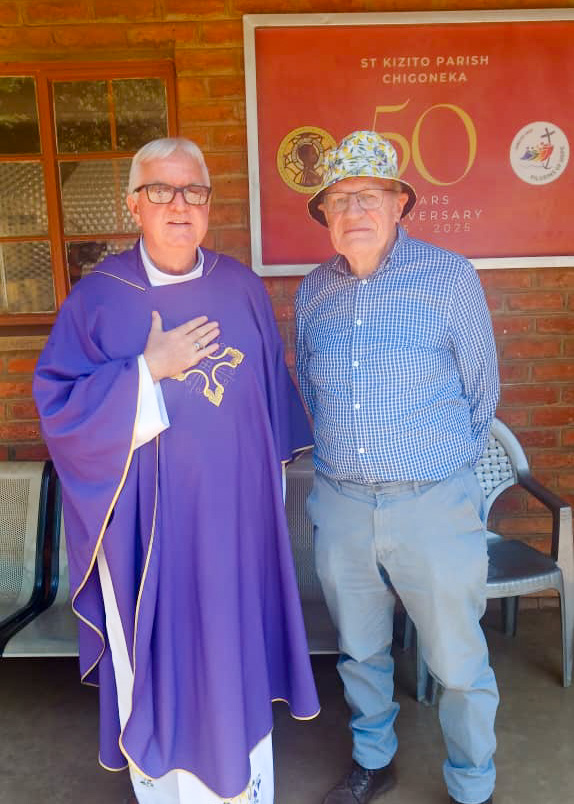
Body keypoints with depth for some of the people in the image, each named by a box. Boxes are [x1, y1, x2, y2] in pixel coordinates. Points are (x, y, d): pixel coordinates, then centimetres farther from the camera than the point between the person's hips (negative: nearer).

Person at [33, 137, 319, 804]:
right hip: (148, 521, -2)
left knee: (238, 652, 18)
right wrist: (146, 370, -18)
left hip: (235, 515, 3)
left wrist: (268, 476, 14)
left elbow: (274, 394, 11)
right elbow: (57, 405, -8)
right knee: (158, 658, 12)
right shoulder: (97, 297, -5)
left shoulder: (242, 287, 2)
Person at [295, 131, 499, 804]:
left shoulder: (449, 277, -6)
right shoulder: (312, 291, 5)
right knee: (358, 649, 20)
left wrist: (443, 463, 10)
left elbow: (481, 390, 2)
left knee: (458, 664, 9)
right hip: (339, 502, 4)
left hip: (434, 503, -3)